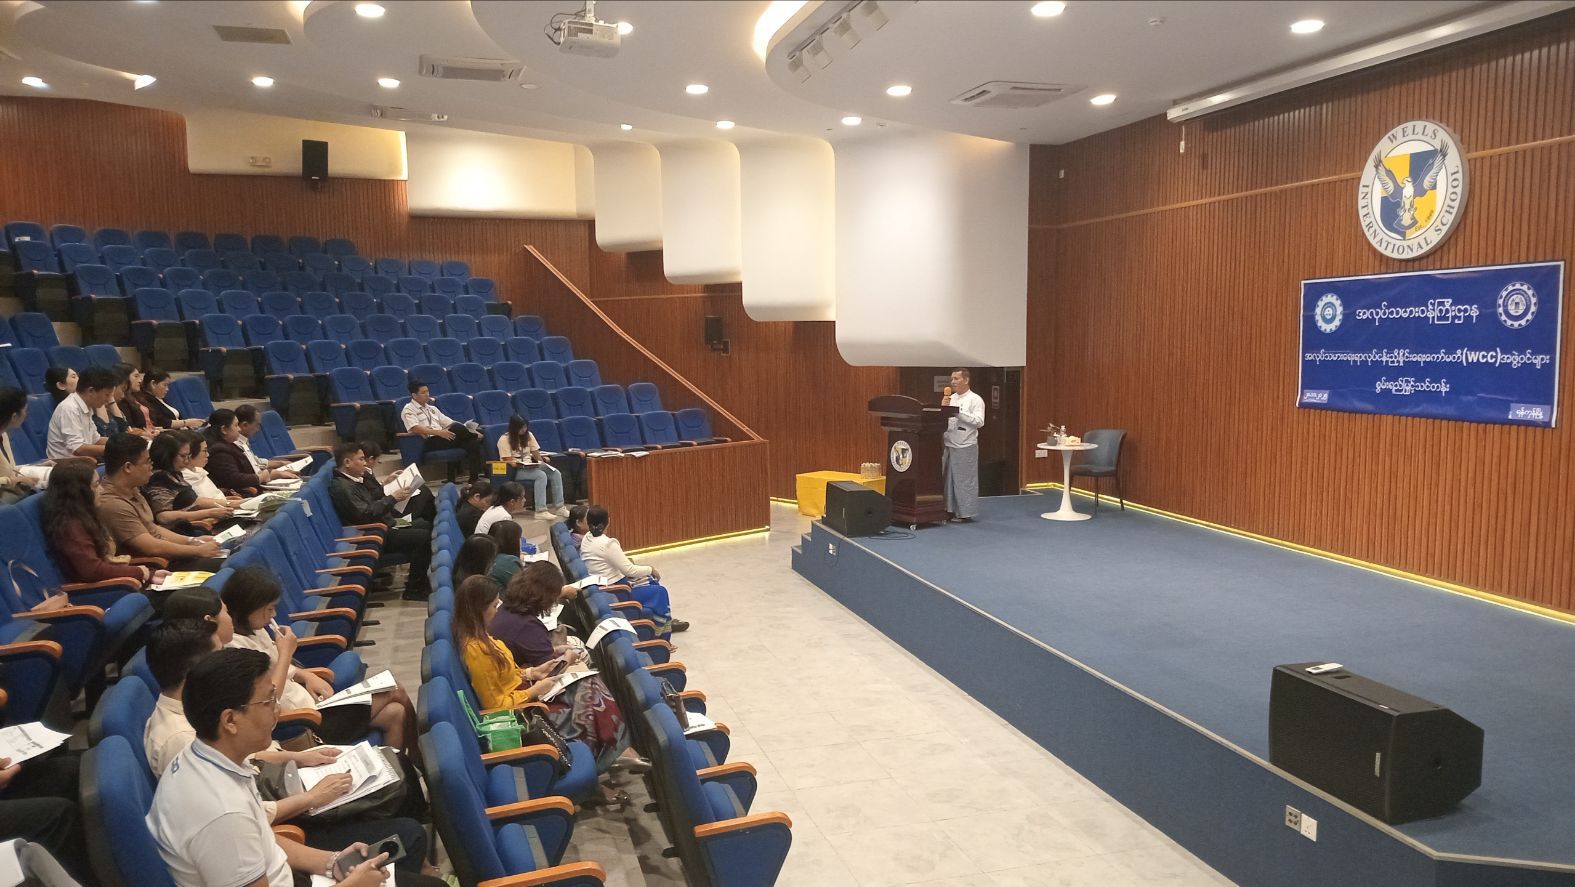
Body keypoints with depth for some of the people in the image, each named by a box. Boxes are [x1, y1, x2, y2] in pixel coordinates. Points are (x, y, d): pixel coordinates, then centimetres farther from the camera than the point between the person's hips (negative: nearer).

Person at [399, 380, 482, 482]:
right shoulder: (408, 410, 4)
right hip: (429, 443, -7)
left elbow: (449, 423, 24)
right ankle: (476, 437, -4)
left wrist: (466, 430, 7)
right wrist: (439, 432, -24)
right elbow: (414, 428, -14)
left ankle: (474, 478, -26)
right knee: (456, 428, -33)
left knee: (472, 443, -21)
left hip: (443, 439, 7)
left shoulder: (432, 408, 27)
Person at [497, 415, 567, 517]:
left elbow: (535, 452, 10)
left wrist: (541, 462, -10)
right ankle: (541, 510, -40)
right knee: (541, 475, -34)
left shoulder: (528, 435, 11)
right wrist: (522, 464, -27)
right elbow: (508, 461, -13)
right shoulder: (504, 440, -8)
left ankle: (558, 507, -20)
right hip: (514, 470, -6)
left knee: (555, 473, -19)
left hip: (530, 467, 6)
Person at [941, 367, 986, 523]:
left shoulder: (975, 400, -5)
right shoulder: (950, 399, 14)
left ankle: (965, 513, 5)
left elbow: (979, 422, -16)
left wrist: (959, 412, -17)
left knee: (965, 480, -1)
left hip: (966, 447, -7)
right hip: (949, 445, 7)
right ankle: (950, 510, 19)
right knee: (948, 479, 10)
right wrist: (943, 408, -5)